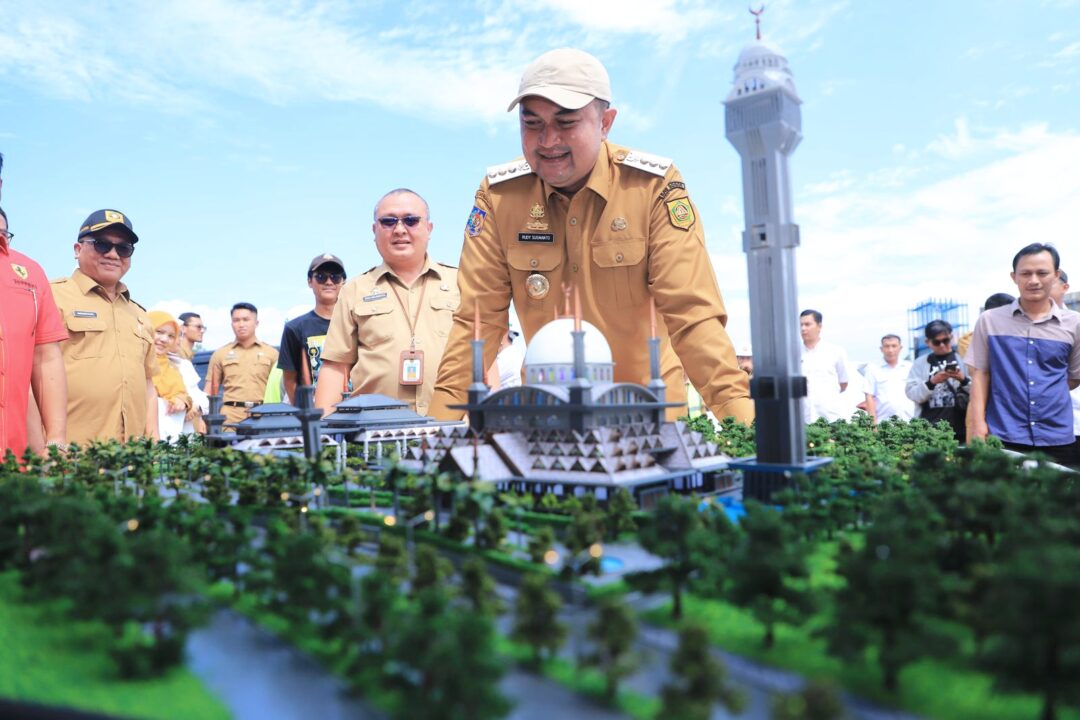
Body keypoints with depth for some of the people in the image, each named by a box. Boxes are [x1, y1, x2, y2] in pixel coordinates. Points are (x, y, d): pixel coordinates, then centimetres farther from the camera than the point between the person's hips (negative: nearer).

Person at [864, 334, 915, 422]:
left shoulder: (910, 367, 10)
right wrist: (873, 423, -6)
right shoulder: (873, 369, 6)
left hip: (909, 421, 2)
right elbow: (870, 397, 2)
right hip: (883, 422, -2)